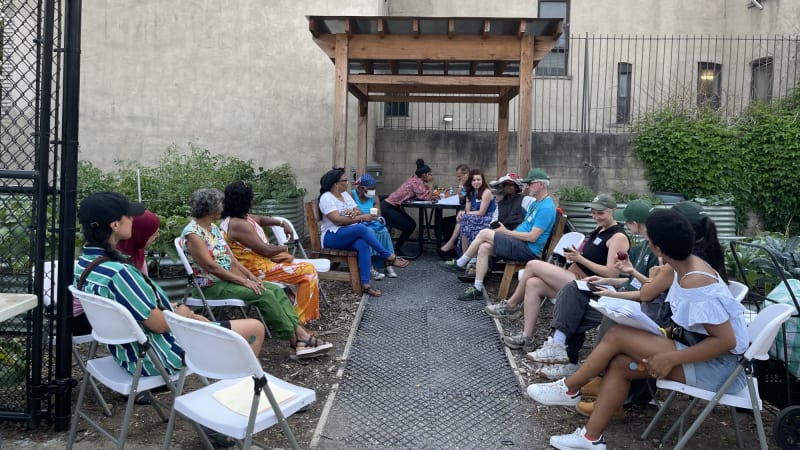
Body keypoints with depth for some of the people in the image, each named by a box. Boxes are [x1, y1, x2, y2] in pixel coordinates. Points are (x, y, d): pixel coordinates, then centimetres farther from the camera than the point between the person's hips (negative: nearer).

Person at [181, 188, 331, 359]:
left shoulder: (213, 228, 13)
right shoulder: (192, 233, -14)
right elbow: (211, 267, -21)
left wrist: (251, 277, -1)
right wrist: (244, 281, -20)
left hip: (229, 279, 9)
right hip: (211, 286, -9)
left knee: (276, 290, -9)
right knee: (264, 295, -24)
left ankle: (301, 333, -20)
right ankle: (295, 339, -18)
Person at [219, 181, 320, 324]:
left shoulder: (232, 218, 6)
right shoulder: (238, 225, -25)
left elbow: (260, 219, 22)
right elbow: (265, 250, -22)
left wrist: (282, 223, 7)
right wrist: (283, 248, -3)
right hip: (256, 270, -11)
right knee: (308, 271, -10)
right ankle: (300, 320, -6)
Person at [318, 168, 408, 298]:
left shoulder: (346, 195, 15)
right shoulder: (326, 197, -9)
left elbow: (358, 213, 9)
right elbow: (338, 220, -21)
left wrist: (356, 213, -16)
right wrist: (361, 218, -23)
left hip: (351, 235, 6)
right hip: (332, 237, -6)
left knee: (363, 244, -31)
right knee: (362, 228, -33)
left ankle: (365, 283, -37)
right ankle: (389, 257, -24)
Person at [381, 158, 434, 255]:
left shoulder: (415, 179, 9)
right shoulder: (416, 182, -18)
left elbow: (422, 195, 12)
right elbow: (427, 197, -23)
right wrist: (431, 183, -13)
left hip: (394, 207, 10)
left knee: (412, 224, 9)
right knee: (408, 227, -9)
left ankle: (397, 247, 17)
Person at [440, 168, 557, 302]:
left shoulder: (546, 208, -16)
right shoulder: (535, 203, 18)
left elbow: (532, 237, -20)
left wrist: (506, 232, -11)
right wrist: (507, 231, 4)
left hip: (529, 250, -9)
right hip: (521, 244, 9)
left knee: (484, 233, -15)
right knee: (484, 248, -11)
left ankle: (459, 264, 1)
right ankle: (477, 289, -8)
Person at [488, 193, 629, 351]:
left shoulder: (618, 237, -11)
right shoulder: (600, 229, 17)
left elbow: (612, 273, -19)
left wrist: (580, 259, -18)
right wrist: (574, 254, 3)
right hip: (576, 279, 9)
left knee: (533, 265, -12)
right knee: (532, 284, -10)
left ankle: (511, 305, 9)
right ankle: (526, 337, -8)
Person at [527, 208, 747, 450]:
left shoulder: (696, 284, -26)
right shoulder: (687, 266, 2)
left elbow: (727, 340, -26)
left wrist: (671, 359, -25)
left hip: (715, 365, -9)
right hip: (703, 353, 9)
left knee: (617, 336, -14)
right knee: (619, 364, -3)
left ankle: (568, 389, 5)